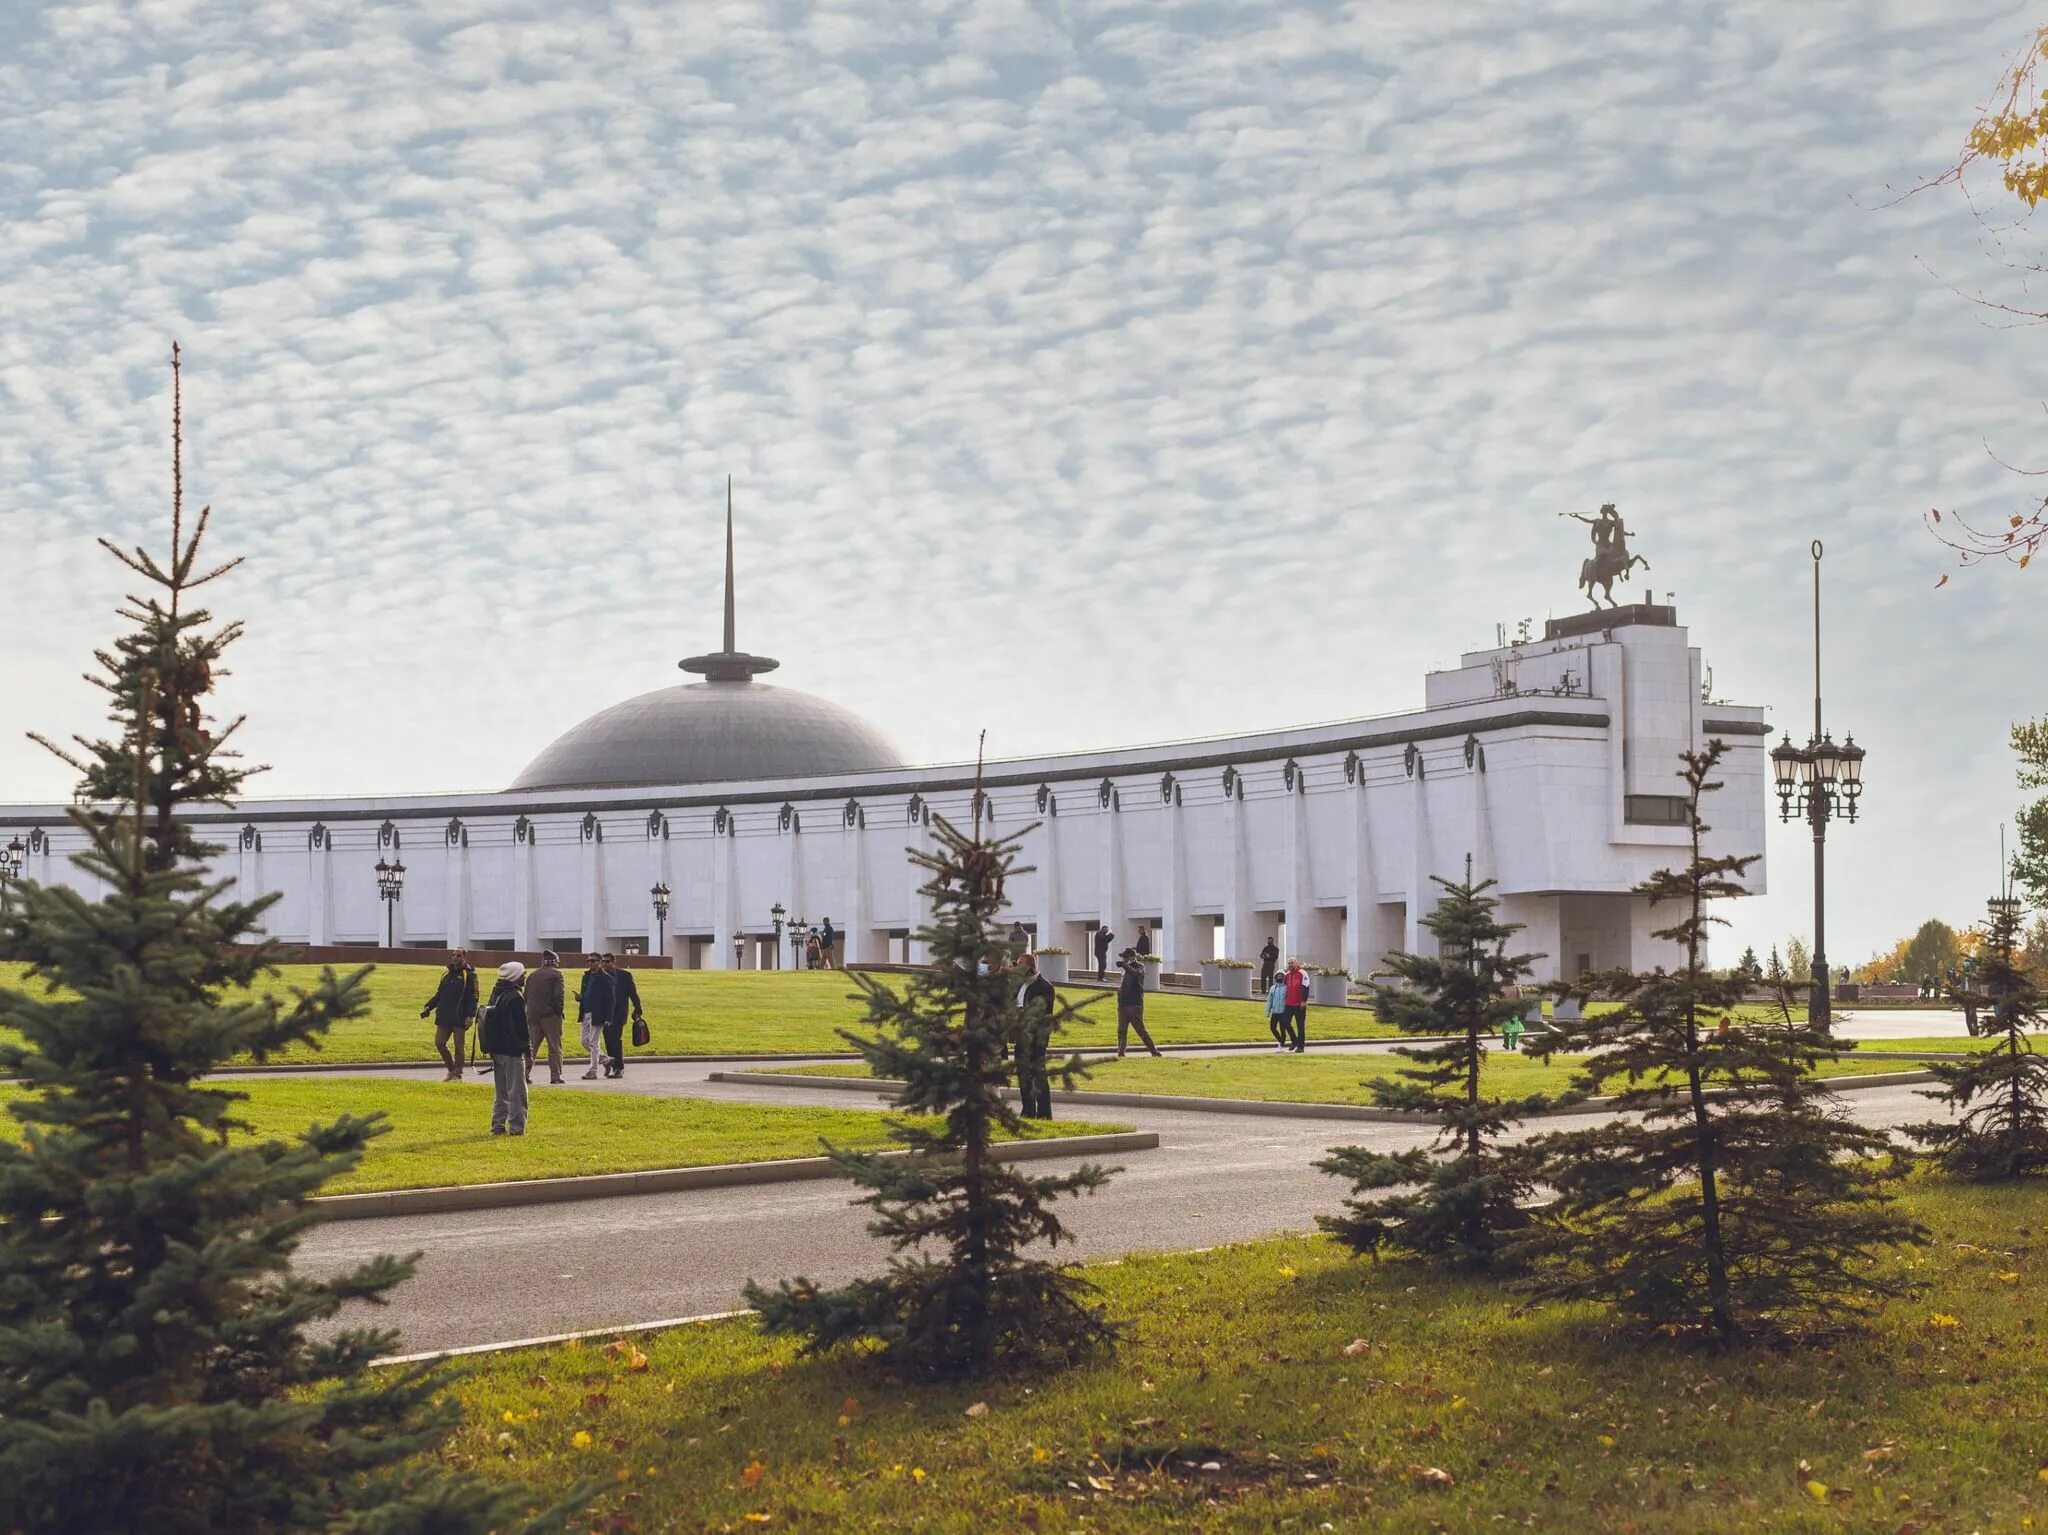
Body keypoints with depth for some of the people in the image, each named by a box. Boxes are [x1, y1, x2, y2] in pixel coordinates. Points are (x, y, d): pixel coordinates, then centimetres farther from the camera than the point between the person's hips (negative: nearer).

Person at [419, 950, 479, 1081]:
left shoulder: (469, 975, -5)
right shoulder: (446, 974, 14)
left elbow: (473, 997, -10)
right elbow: (439, 994, 18)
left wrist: (470, 1016, -19)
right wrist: (428, 1007, 6)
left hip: (459, 1017, -6)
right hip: (444, 1016, 6)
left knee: (458, 1046, 0)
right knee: (439, 1043, 5)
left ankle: (457, 1075, 9)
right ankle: (451, 1069, 21)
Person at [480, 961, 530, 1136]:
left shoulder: (496, 994, 11)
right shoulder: (515, 998, -16)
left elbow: (489, 1021, 16)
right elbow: (520, 1026, -18)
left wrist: (492, 1048, 19)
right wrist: (527, 1048, -10)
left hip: (496, 1049, 9)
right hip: (512, 1051, -9)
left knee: (500, 1090, 15)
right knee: (516, 1091, -3)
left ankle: (498, 1125, 16)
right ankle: (516, 1127, -3)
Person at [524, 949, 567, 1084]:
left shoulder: (532, 975, 13)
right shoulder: (556, 974, -4)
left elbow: (526, 996, 11)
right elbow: (558, 995, -13)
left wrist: (531, 1011, 14)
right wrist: (559, 1011, -3)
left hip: (533, 1016, 5)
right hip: (550, 1015, -5)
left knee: (530, 1046, 9)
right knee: (555, 1047, 2)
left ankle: (525, 1073, 2)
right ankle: (555, 1075, 0)